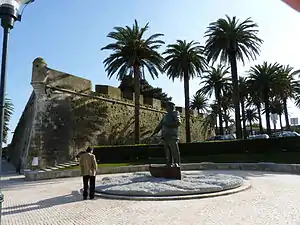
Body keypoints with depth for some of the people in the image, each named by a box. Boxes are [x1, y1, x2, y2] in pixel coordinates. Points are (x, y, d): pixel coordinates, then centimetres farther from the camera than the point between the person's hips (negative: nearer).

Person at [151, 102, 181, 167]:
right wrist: (154, 132, 15)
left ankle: (177, 164, 0)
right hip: (165, 136, 7)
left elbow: (178, 123, -14)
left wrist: (167, 124, -15)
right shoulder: (166, 115, 23)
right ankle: (169, 164, 9)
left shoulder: (175, 113, 3)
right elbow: (160, 125, 25)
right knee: (167, 152, 5)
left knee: (175, 151, -5)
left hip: (172, 136, -6)